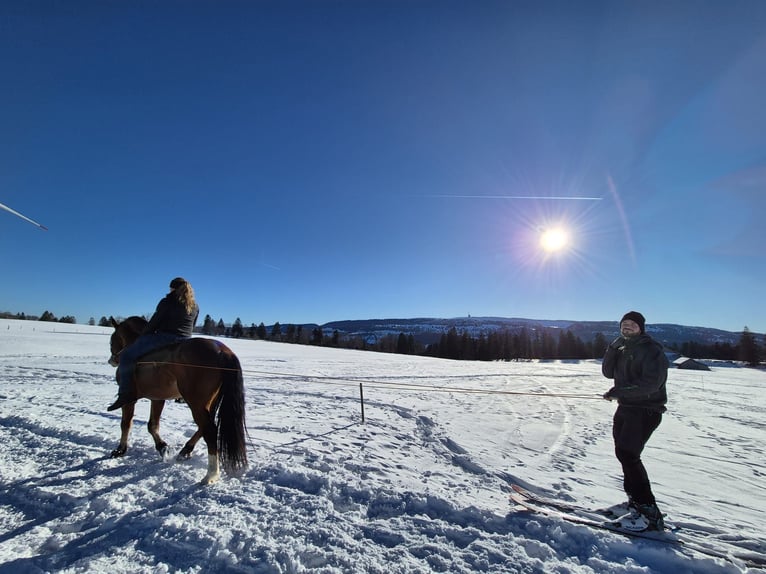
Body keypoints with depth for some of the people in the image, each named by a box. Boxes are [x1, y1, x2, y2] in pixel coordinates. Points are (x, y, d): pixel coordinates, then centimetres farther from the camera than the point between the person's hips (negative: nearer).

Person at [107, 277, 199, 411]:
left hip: (163, 338, -6)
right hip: (184, 343, 7)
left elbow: (154, 322, -2)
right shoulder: (195, 306, 11)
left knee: (127, 355, 2)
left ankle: (126, 393, -6)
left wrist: (142, 337, 11)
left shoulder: (167, 302, -6)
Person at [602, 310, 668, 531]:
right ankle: (636, 498, 28)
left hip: (647, 410, -8)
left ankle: (649, 514, -6)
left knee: (628, 454, -14)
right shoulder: (624, 349, 13)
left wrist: (619, 391, -24)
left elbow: (651, 383, -21)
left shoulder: (652, 350, -11)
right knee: (623, 453, 13)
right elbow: (608, 373, 6)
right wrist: (613, 348, -6)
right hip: (626, 407, 8)